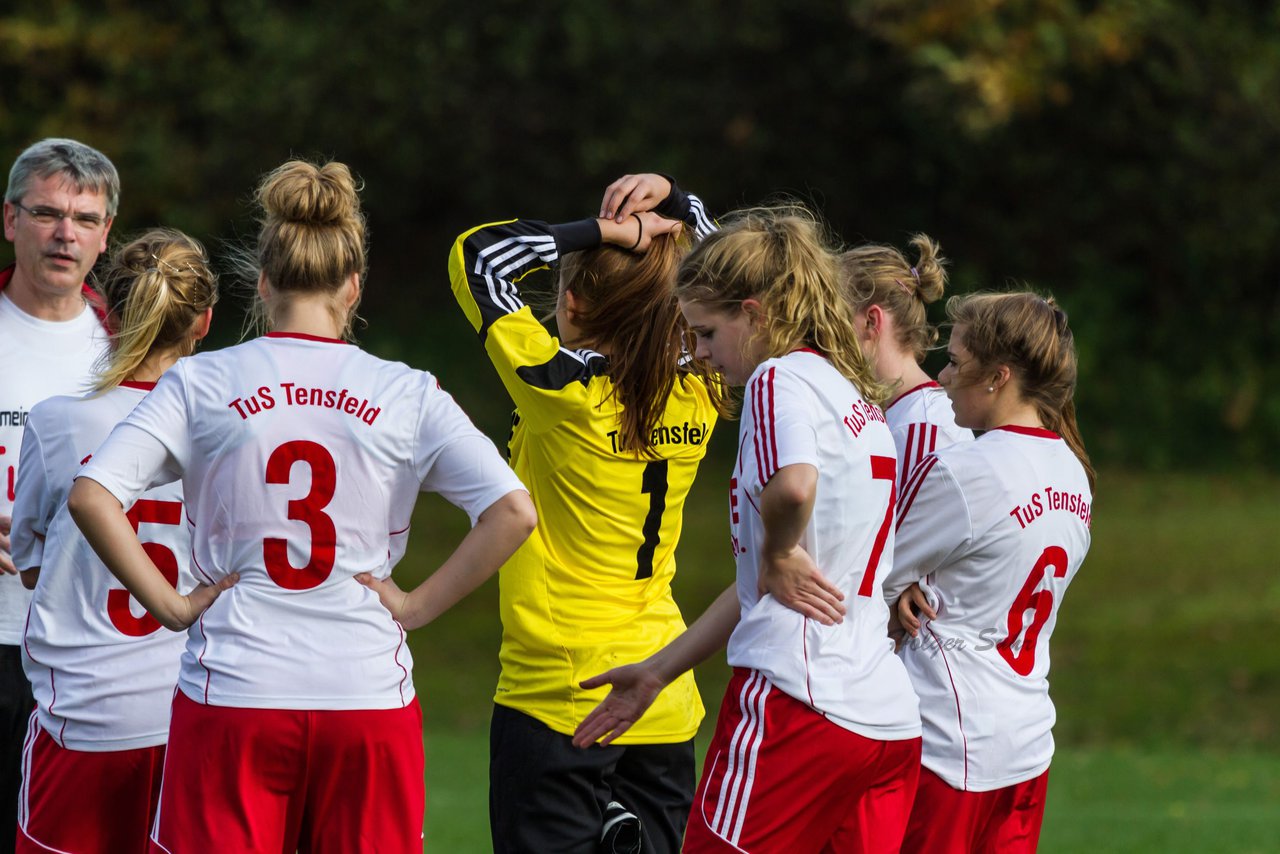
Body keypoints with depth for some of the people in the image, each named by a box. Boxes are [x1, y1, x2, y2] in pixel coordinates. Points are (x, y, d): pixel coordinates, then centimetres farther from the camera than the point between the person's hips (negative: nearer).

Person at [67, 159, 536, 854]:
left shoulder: (200, 383, 1)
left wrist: (169, 605, -2)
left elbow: (90, 495, -9)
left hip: (231, 697, -1)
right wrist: (417, 606, 0)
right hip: (369, 695, 1)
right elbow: (512, 511, -6)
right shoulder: (408, 394, 2)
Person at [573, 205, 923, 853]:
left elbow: (793, 486, -30)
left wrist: (778, 555, -10)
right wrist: (658, 671, 28)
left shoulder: (781, 377, -5)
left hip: (799, 701, -8)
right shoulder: (859, 397, 22)